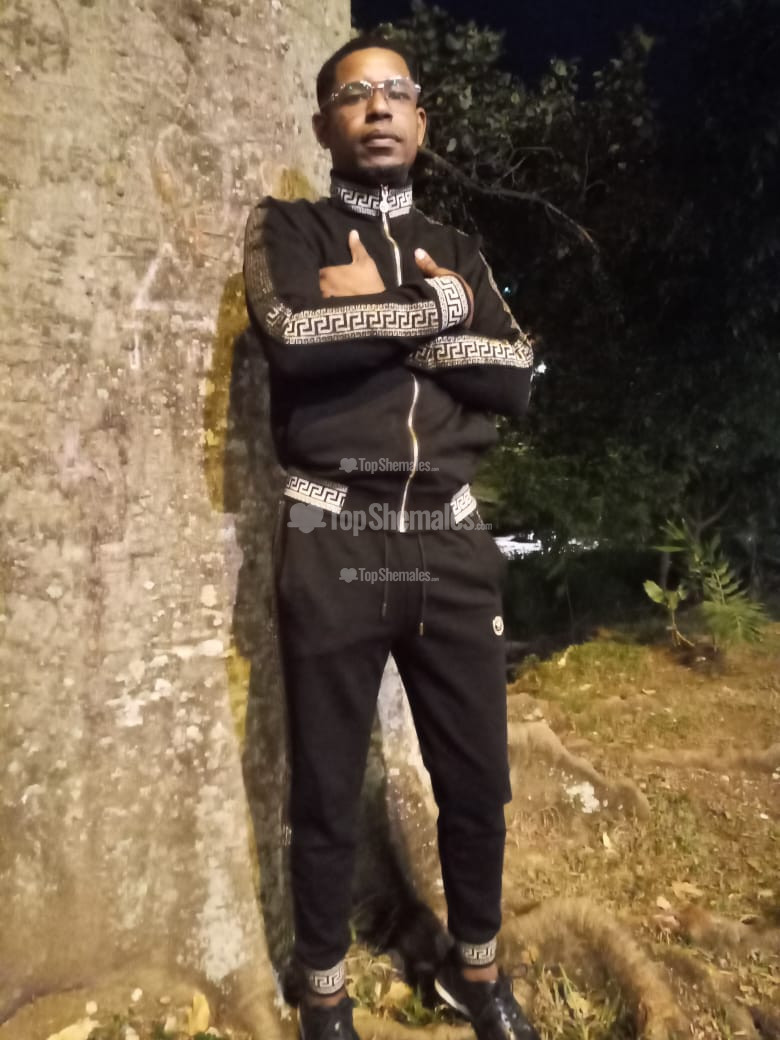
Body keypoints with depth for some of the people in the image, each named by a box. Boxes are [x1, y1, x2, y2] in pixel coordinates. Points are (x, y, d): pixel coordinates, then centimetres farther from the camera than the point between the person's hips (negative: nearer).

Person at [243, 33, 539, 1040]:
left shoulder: (455, 249, 16)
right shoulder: (286, 228, 6)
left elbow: (514, 379, 0)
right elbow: (295, 337, -16)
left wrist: (372, 312, -7)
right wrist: (438, 305, -7)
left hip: (450, 541, 4)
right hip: (332, 543, -3)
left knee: (478, 782, 14)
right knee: (326, 794, 11)